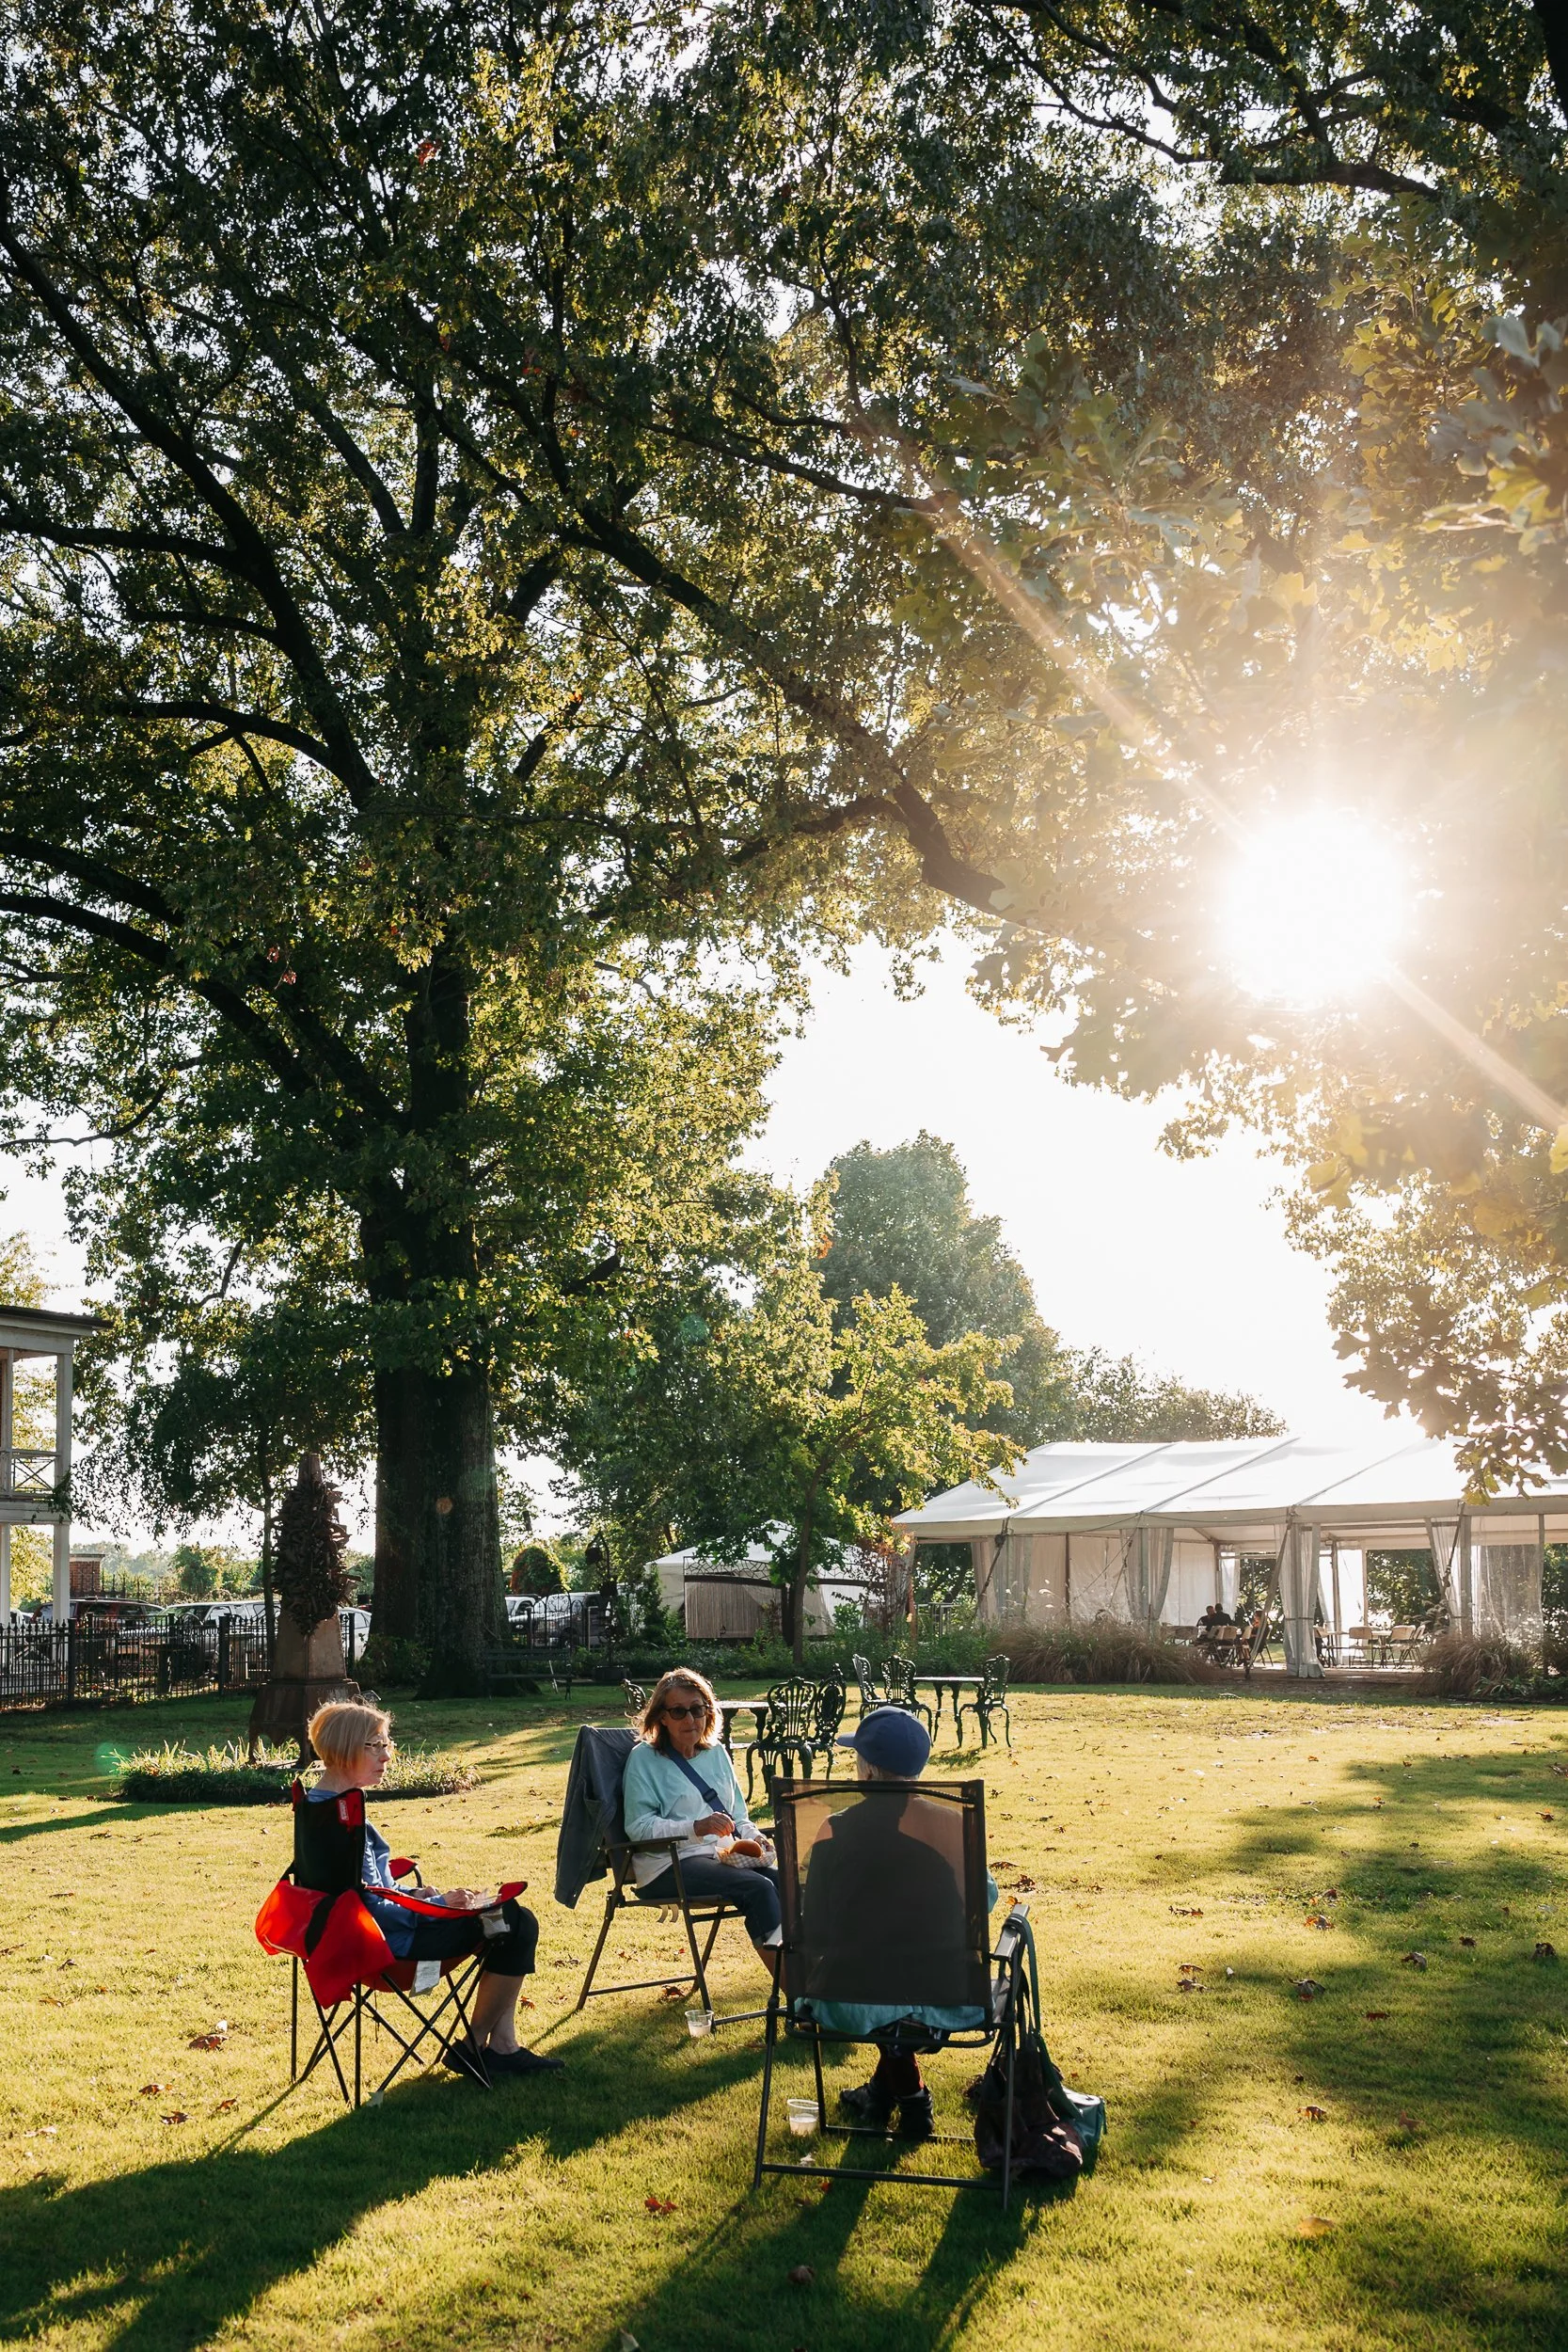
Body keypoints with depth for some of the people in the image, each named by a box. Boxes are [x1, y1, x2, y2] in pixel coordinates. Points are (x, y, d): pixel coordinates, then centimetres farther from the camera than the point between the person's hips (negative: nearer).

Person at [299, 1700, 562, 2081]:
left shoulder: (316, 1805, 7)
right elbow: (375, 1908, -25)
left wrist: (412, 1894, 7)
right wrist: (436, 1905, -14)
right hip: (388, 1942, -11)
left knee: (511, 1916, 16)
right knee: (518, 1925, -6)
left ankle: (502, 2045, 14)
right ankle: (473, 2047, 8)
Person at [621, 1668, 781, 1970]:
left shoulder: (716, 1753, 19)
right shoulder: (644, 1758, 1)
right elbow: (638, 1827, -10)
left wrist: (752, 1837, 0)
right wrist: (696, 1828, -22)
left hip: (725, 1855, 6)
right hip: (669, 1866, -6)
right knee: (758, 1888, -29)